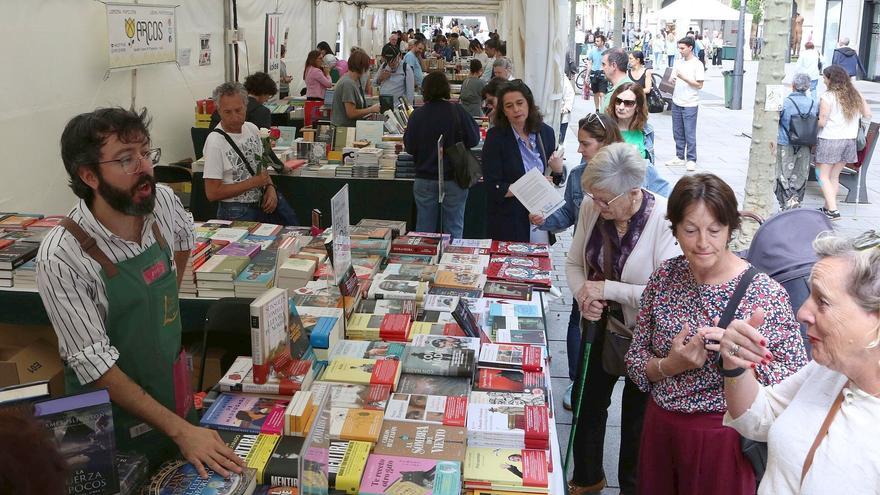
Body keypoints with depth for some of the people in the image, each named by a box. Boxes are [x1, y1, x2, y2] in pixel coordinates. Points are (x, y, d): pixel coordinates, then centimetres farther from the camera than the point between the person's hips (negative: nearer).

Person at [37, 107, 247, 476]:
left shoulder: (163, 202, -9)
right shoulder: (61, 258, -26)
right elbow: (95, 364, -24)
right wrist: (180, 430, -27)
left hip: (174, 396, 6)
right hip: (113, 424, -5)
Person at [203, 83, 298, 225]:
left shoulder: (252, 129, 4)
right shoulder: (215, 142, -17)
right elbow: (212, 193, -18)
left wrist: (270, 187, -2)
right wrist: (253, 182, -18)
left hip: (264, 202, 6)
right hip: (237, 212, -6)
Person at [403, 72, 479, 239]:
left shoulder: (417, 114, -6)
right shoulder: (457, 111, -10)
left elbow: (409, 147, -2)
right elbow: (473, 140, -5)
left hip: (425, 179, 2)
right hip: (454, 178, -1)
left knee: (424, 229, 12)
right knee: (453, 230, 8)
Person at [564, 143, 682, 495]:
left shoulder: (664, 220, -28)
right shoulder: (591, 208, -12)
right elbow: (575, 262, 2)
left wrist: (608, 289, -28)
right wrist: (582, 295, -18)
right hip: (602, 325, 5)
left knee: (636, 414, 16)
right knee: (588, 403, 20)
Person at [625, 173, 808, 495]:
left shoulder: (764, 292, -16)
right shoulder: (664, 276, -5)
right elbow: (635, 360, 1)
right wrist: (670, 365, -19)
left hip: (723, 440, -3)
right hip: (660, 429, 4)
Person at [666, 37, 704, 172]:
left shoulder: (697, 64, -8)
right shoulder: (679, 63, 10)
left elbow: (699, 85, -12)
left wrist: (684, 78, -19)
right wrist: (673, 80, -7)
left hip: (690, 105, -6)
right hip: (677, 103, 6)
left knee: (689, 134, -2)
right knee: (677, 133, 12)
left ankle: (691, 159, 5)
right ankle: (679, 157, 22)